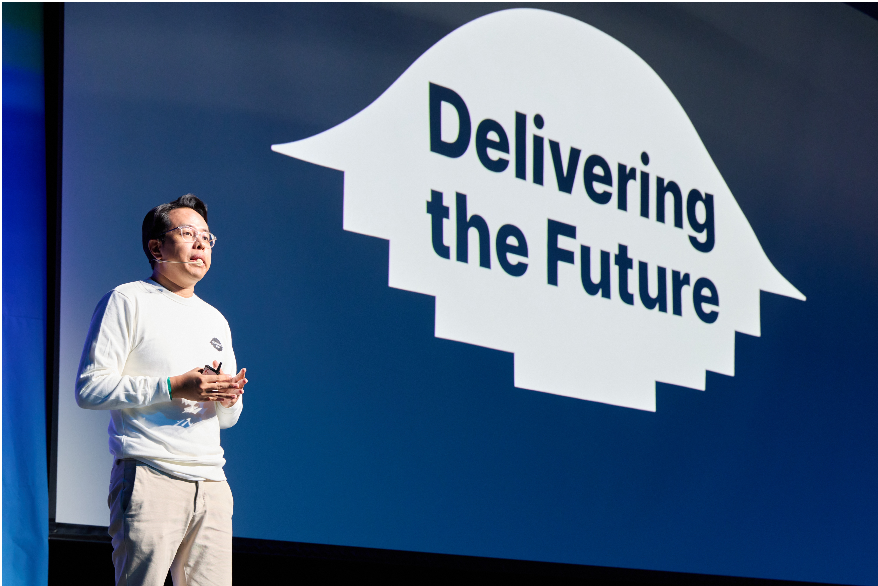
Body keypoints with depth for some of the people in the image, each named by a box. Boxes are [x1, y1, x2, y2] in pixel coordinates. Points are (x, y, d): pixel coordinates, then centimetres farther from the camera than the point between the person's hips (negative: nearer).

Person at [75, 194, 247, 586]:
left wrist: (229, 399, 1)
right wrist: (173, 388, -13)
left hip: (211, 482, 6)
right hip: (149, 477, -6)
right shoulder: (127, 301, 3)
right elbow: (89, 388, -7)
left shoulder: (216, 321, 25)